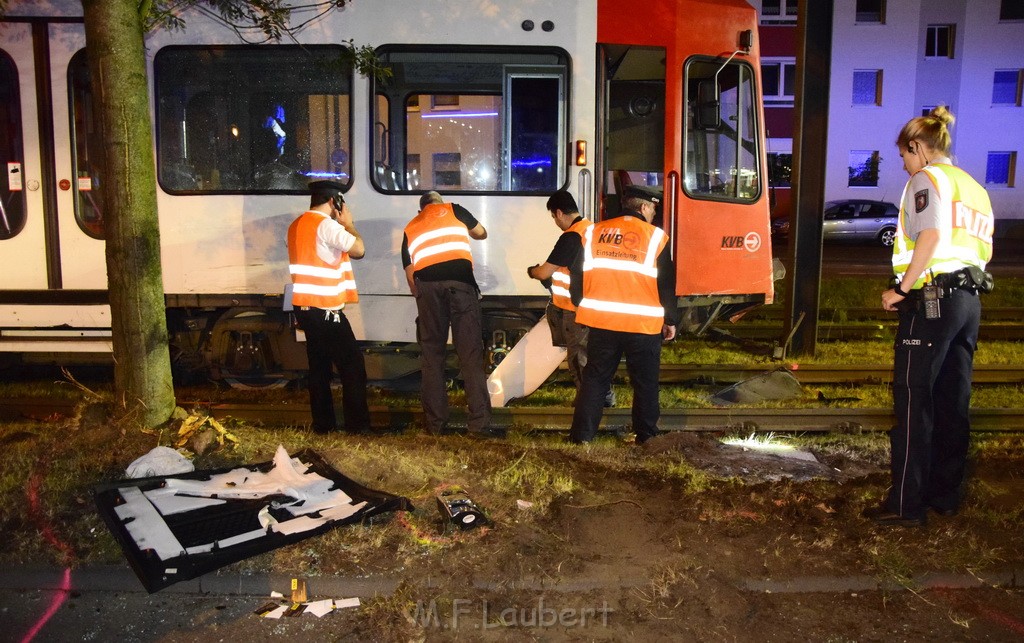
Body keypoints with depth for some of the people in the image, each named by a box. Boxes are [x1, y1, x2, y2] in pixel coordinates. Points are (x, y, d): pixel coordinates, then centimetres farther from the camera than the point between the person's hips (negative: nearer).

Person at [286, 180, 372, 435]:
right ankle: (358, 425, -5)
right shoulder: (326, 224, -12)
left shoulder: (297, 225, 16)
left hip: (305, 306, 9)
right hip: (325, 308, -9)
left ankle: (323, 423, 14)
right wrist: (348, 223, 0)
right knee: (353, 365, -5)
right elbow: (358, 249, -14)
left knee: (319, 365, 12)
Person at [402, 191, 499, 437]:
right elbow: (481, 233, 35)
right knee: (471, 354, 0)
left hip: (427, 285, 2)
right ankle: (479, 423, -3)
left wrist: (420, 296, 34)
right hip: (460, 280, -1)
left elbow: (410, 275, 20)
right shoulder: (453, 210, 22)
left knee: (432, 354, 10)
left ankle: (436, 423, 12)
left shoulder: (410, 229, 27)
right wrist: (465, 230, 55)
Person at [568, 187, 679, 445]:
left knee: (595, 378, 11)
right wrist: (670, 320, 8)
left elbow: (578, 274, 8)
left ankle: (582, 435, 10)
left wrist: (582, 308, 19)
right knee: (645, 382, 10)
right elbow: (666, 283, -1)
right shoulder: (656, 236, -2)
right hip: (644, 324, -2)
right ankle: (646, 436, 16)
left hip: (601, 320, 3)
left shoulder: (594, 232, 6)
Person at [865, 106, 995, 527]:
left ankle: (906, 505, -2)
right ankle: (945, 494, 22)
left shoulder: (928, 179, -5)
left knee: (913, 399, -5)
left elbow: (931, 234, -21)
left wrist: (902, 289, -18)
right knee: (954, 401, 13)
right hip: (969, 300, 9)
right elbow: (982, 250, 18)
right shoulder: (974, 187, 21)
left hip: (933, 299, -9)